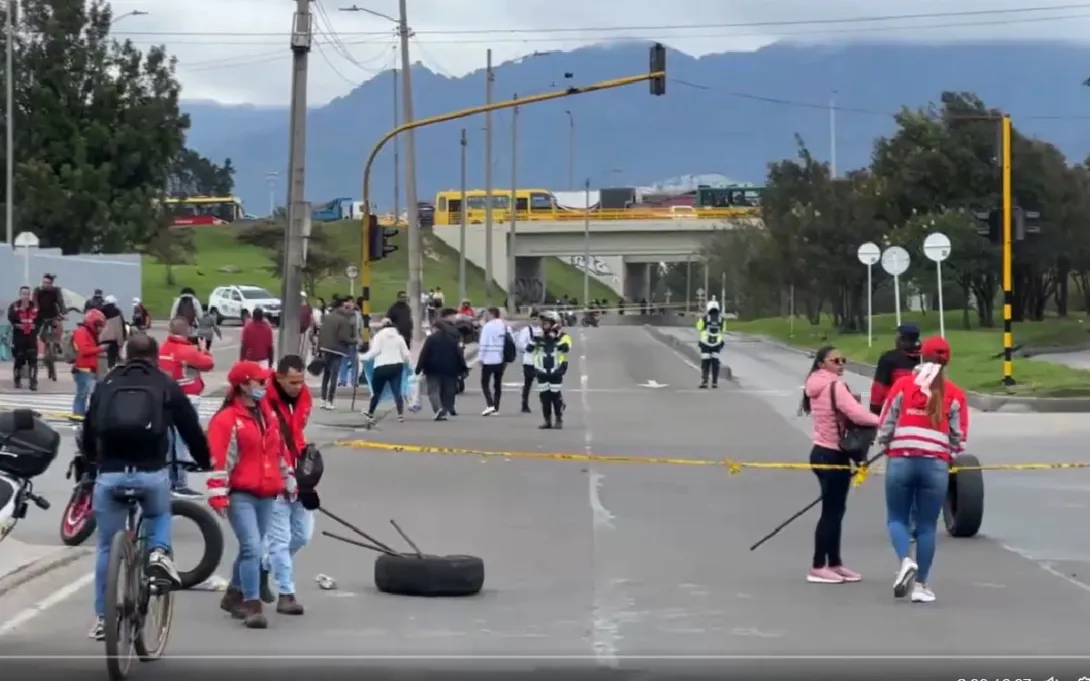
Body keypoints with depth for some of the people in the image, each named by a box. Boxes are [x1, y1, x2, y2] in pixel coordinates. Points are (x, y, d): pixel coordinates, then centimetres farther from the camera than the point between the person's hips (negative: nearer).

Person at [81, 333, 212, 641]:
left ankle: (103, 617, 19)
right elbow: (191, 428, 11)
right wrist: (205, 462, 29)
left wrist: (91, 460, 43)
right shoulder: (167, 386, 9)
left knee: (107, 547, 15)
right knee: (159, 515, 32)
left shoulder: (106, 385, 15)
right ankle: (159, 552, 2)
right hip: (152, 473, -1)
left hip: (110, 474, 1)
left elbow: (88, 430, 22)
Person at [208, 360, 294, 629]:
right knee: (252, 547, -15)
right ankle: (252, 605, -13)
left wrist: (288, 482, 23)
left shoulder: (269, 416, 13)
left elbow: (280, 451, 22)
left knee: (252, 548, 15)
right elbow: (219, 459, -14)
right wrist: (218, 494, -19)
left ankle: (234, 595, 32)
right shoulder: (226, 420, -10)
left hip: (266, 495, 7)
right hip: (240, 495, -7)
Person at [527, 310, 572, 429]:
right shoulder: (539, 335, 6)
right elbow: (529, 348, -1)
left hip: (556, 371, -4)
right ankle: (547, 421, 14)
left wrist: (557, 339, -28)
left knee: (556, 396, -3)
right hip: (542, 371, 4)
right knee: (544, 396, 6)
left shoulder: (562, 336, -4)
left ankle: (559, 420, 6)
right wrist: (534, 340, -18)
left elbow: (566, 348, -21)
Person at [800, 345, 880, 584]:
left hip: (822, 451, 10)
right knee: (832, 512, -3)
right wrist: (882, 421, -22)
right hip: (833, 456, -10)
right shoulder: (835, 386, -16)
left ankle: (834, 563, 24)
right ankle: (818, 567, 1)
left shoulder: (816, 386, 14)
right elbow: (854, 412, -27)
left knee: (834, 510, 16)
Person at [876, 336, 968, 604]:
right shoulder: (954, 394, 2)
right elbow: (959, 437, 5)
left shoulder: (903, 385, 0)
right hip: (936, 465, 1)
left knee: (897, 518, 13)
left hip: (901, 461, 0)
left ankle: (906, 561, -13)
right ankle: (921, 585, 9)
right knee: (927, 526, 8)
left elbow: (885, 424, 2)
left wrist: (887, 446, 22)